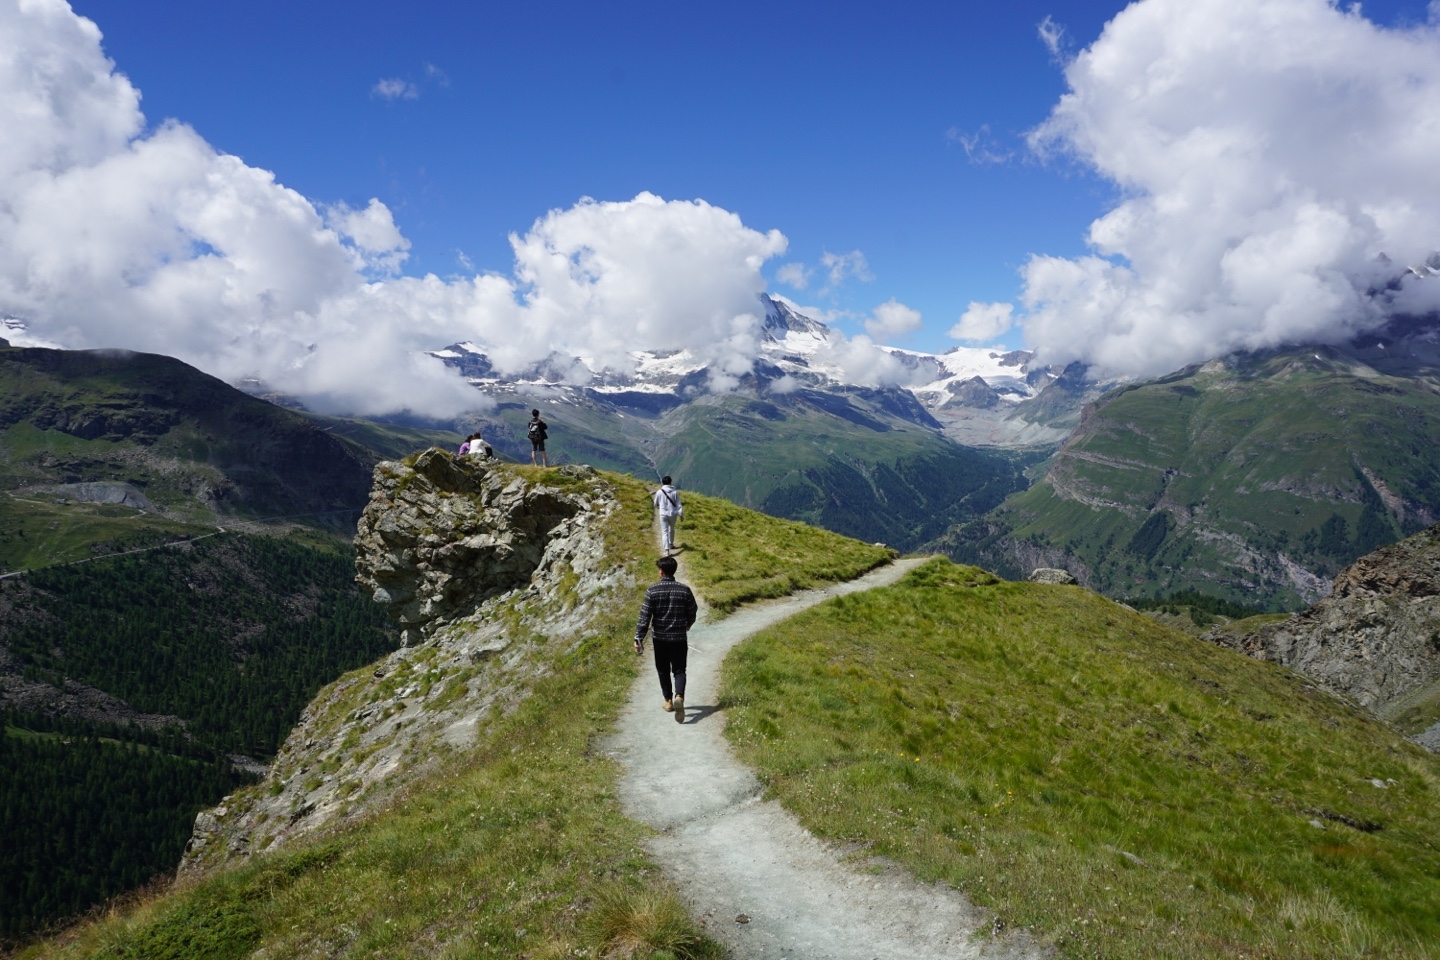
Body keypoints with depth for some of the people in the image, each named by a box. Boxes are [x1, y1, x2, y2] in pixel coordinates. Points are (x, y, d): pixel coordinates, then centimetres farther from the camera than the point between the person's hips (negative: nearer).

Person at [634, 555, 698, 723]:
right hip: (679, 638, 0)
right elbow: (692, 614, 4)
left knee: (663, 670, 17)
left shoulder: (653, 590, -10)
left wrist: (639, 638, -7)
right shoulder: (684, 590, -5)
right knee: (679, 670, 5)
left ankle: (668, 700, 27)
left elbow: (645, 616, -11)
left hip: (660, 638, 0)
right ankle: (679, 696, -19)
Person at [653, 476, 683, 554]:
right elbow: (678, 504, -6)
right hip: (673, 514, 1)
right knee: (671, 529, 25)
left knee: (665, 532, 1)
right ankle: (671, 544, 40)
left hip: (663, 514, -1)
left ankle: (667, 549, -12)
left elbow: (656, 504, 7)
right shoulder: (675, 492, -7)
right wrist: (681, 514, 1)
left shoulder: (659, 492, -7)